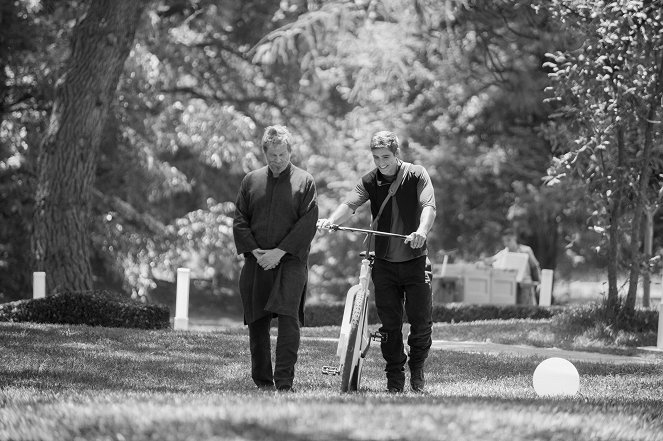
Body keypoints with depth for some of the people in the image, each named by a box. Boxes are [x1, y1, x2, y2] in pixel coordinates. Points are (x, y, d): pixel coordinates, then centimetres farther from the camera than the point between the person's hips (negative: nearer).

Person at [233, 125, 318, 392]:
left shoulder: (304, 182, 3)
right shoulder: (251, 181, 11)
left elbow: (308, 224, -4)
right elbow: (239, 220, 10)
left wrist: (279, 252, -11)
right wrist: (254, 250, -6)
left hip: (291, 262, -3)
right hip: (256, 263, 3)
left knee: (288, 319, -15)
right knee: (257, 323, 5)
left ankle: (284, 382, -17)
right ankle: (262, 381, 15)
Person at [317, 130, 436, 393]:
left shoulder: (417, 175, -3)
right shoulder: (370, 181, 3)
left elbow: (428, 206, -16)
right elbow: (351, 204, -11)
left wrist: (422, 231, -37)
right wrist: (331, 220, -33)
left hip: (415, 259, -2)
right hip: (384, 263, 2)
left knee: (421, 322, -1)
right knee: (389, 323, 2)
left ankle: (417, 371, 19)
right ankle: (394, 378, 12)